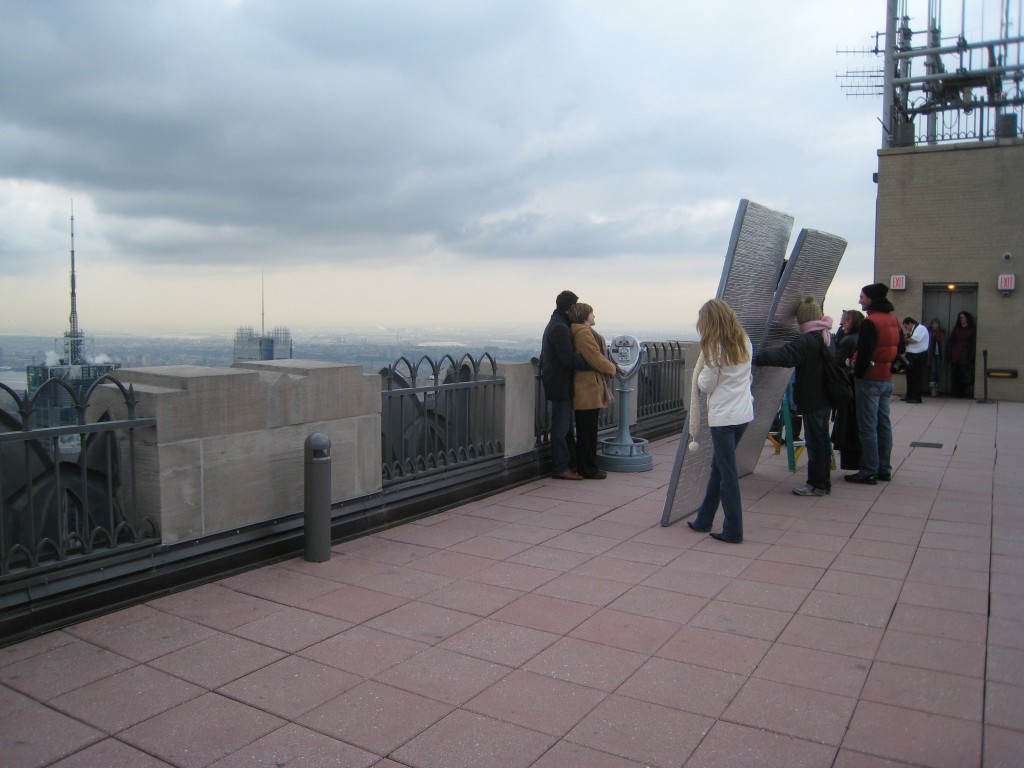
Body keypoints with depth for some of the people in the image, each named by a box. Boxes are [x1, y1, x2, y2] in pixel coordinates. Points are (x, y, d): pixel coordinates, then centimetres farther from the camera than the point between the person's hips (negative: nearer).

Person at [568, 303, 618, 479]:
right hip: (589, 389, -11)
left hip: (585, 390, 11)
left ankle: (585, 466, 22)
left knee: (586, 430, 15)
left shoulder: (582, 332, 16)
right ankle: (589, 469, 3)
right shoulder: (584, 333, -16)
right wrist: (613, 369, -3)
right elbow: (596, 359, -18)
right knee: (588, 430, -3)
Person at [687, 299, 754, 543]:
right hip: (744, 412, 8)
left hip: (723, 415, -8)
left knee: (726, 471, -2)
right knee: (718, 466, 16)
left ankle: (733, 531, 3)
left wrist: (700, 369, 9)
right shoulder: (744, 342, 9)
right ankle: (704, 520, 25)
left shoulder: (715, 348, -13)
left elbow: (705, 385, -8)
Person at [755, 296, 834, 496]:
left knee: (815, 441, -1)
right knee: (821, 439, 17)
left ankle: (817, 484, 7)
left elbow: (784, 356, -33)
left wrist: (756, 358, -36)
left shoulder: (806, 341, -20)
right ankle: (823, 482, 27)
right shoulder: (828, 337, 8)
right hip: (826, 398, 9)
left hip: (812, 400, -9)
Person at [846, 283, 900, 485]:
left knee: (868, 427, -4)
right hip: (887, 379, 9)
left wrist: (857, 373, -8)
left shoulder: (870, 322, -16)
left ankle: (869, 472, -2)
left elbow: (864, 353, -20)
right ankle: (884, 469, 19)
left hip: (870, 380, -8)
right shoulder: (893, 321, 11)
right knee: (884, 424, 13)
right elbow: (898, 349, 17)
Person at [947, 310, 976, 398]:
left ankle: (961, 392, -2)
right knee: (954, 373, -1)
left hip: (965, 355, -2)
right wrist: (948, 352, 1)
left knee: (963, 374, -6)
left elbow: (973, 344, 2)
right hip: (955, 354, 2)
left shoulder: (971, 330, 7)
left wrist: (972, 356, -6)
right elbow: (951, 341, 12)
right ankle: (955, 392, 4)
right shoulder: (956, 328, 14)